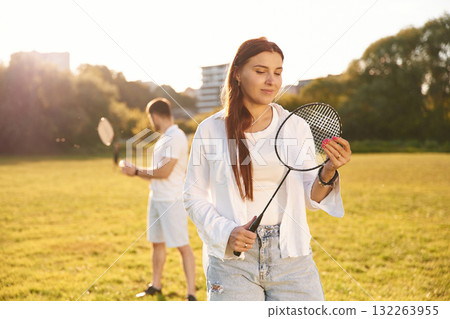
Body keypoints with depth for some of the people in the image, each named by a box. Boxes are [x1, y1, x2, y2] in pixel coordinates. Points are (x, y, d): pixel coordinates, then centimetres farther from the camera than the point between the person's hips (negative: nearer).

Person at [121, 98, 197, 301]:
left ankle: (191, 293, -2)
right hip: (156, 198, 10)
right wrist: (135, 172, 14)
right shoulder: (163, 138, 15)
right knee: (157, 243, 17)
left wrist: (137, 171, -9)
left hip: (172, 200, -10)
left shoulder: (176, 137, -15)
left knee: (182, 246, -6)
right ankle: (155, 286, 30)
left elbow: (164, 172, -20)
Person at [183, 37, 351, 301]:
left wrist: (328, 172, -14)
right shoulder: (210, 130, 0)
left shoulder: (296, 126, 4)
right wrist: (227, 232, -11)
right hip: (232, 261, -1)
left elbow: (310, 198, 6)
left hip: (291, 258, 2)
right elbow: (194, 197, 4)